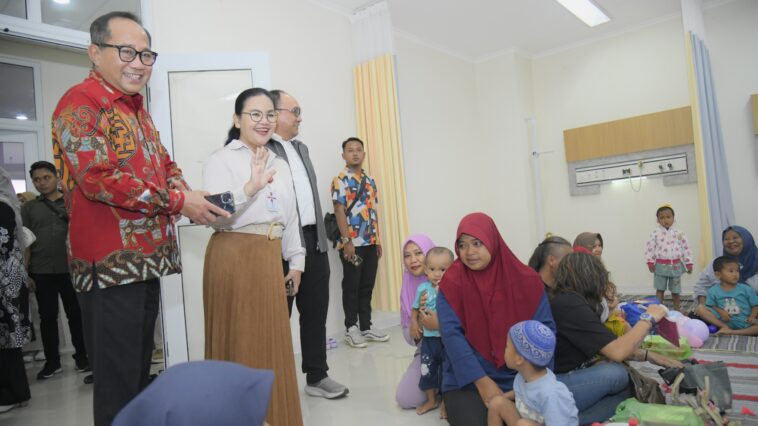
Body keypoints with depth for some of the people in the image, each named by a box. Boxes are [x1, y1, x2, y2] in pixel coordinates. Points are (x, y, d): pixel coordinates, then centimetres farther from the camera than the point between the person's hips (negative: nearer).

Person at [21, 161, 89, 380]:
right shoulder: (28, 208, 8)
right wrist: (25, 273, 0)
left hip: (70, 269, -1)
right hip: (41, 272, 1)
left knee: (76, 314, 5)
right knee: (47, 317, 7)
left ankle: (81, 356, 17)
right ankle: (52, 361, 18)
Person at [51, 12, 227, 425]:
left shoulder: (137, 109, 19)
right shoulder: (80, 103, -9)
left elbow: (164, 165, 19)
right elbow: (99, 178, -21)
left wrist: (187, 195, -3)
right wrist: (176, 201, -17)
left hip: (146, 261, 9)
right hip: (109, 265, -9)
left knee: (139, 371, 19)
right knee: (117, 381, 0)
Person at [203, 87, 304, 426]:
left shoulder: (280, 165, 15)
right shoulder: (221, 160, -5)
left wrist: (295, 261, 14)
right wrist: (250, 188, -28)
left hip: (269, 259, 6)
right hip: (233, 258, -6)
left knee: (272, 341, 12)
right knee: (240, 343, 2)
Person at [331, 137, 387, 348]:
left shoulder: (370, 180, 14)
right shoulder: (340, 180, -5)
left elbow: (374, 212, 15)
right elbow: (339, 211, -12)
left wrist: (378, 240, 13)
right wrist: (346, 241, -17)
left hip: (370, 242, 6)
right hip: (352, 243, -6)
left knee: (367, 286, 12)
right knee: (351, 287, 3)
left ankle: (366, 326, 22)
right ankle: (351, 329, 14)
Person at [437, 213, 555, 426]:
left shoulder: (526, 279, -2)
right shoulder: (452, 282, -8)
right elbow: (452, 334, -14)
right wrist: (482, 381, -21)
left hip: (519, 379, 2)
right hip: (467, 382, -2)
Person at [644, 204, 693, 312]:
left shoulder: (679, 233, 1)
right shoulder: (655, 233, -5)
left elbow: (686, 248, 3)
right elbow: (649, 247, -6)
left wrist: (689, 263, 1)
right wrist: (650, 262, -11)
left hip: (675, 266, 2)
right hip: (660, 266, -2)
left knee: (675, 291, 13)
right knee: (660, 290, 6)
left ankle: (677, 311, 27)